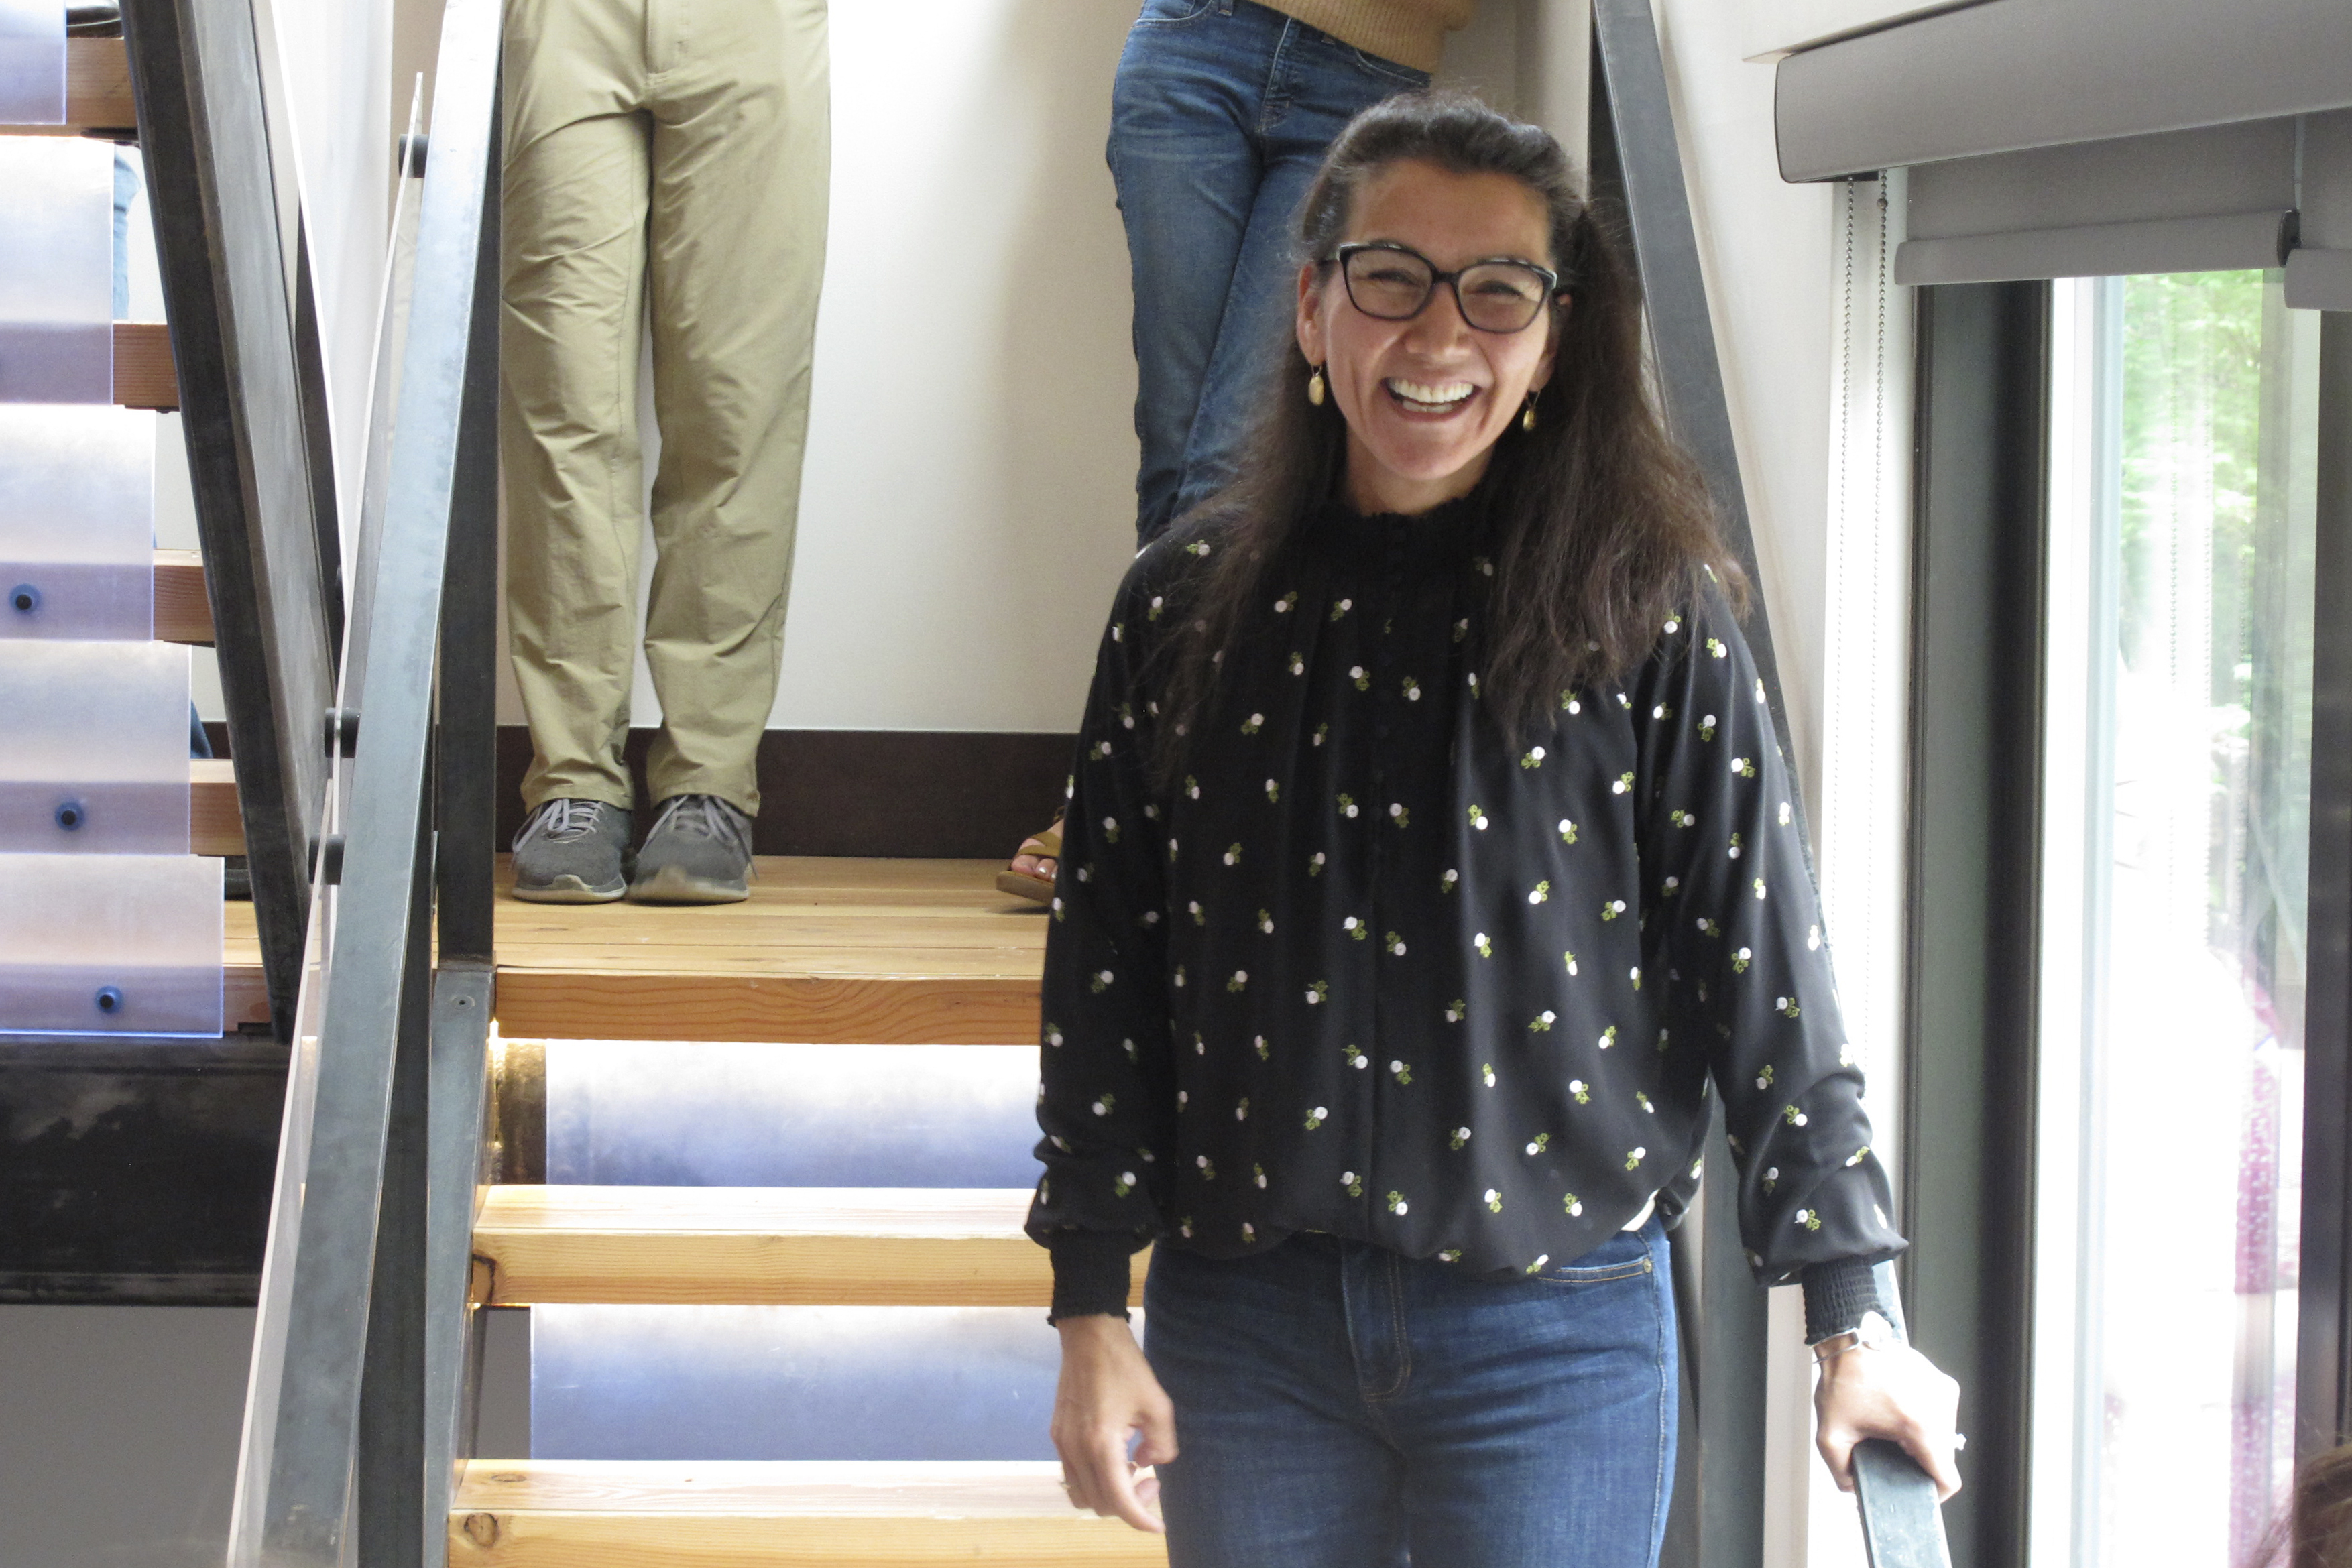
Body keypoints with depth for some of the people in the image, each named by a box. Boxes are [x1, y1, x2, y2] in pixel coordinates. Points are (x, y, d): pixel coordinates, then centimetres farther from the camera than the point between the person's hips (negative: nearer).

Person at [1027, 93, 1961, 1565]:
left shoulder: (1651, 616, -2)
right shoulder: (1189, 603, 4)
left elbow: (1767, 972, -2)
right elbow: (1105, 968, 6)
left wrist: (1854, 1318, -2)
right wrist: (1094, 1315, 2)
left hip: (1555, 1336, -2)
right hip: (1243, 1320, 2)